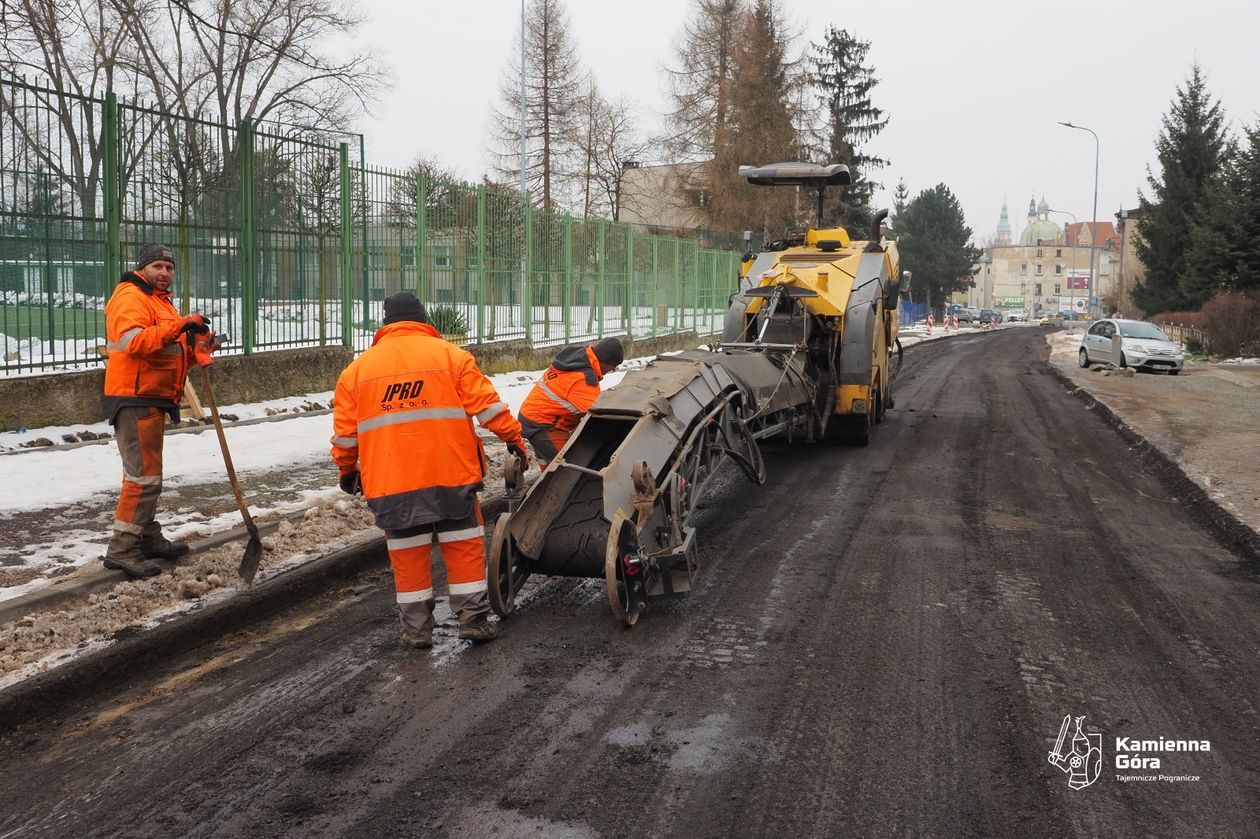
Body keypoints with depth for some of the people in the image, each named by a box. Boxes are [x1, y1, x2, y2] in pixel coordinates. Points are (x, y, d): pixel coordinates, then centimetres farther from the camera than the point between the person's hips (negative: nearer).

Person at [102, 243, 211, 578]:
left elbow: (171, 355, 24)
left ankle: (149, 539, 26)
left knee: (147, 474, 16)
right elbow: (134, 342, -28)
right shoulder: (131, 297, -9)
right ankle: (122, 549, -7)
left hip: (152, 401, 10)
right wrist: (179, 325, -31)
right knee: (144, 476, -11)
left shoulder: (160, 302, 23)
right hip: (135, 400, -10)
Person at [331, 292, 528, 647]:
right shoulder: (450, 355, 1)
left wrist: (346, 469, 24)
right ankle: (472, 618, 11)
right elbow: (486, 403, -4)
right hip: (451, 472, -2)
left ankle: (416, 628, 15)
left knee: (407, 553, 10)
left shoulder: (357, 369, 9)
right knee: (464, 545, 9)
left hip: (390, 483, 2)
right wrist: (513, 437, 4)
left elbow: (345, 430, 11)